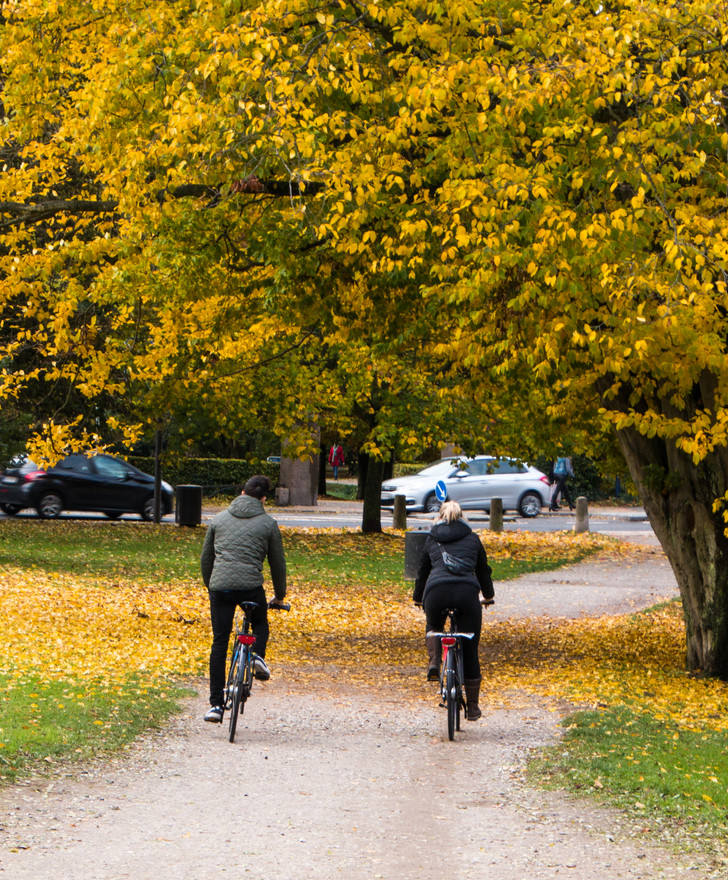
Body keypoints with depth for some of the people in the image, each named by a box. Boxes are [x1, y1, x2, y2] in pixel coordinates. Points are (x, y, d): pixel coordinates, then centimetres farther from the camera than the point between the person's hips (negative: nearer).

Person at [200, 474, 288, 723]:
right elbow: (277, 563, 14)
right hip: (251, 587, -2)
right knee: (260, 623, 29)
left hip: (220, 588, 2)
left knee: (219, 643, 6)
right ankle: (258, 655, -1)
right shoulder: (268, 524, 8)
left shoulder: (219, 519, 16)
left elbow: (205, 558, 21)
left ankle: (216, 704, 2)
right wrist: (280, 595, 28)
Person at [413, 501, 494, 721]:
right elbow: (483, 571, 34)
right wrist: (488, 596, 52)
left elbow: (422, 572, 34)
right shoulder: (472, 538, 25)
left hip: (436, 589, 0)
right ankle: (472, 706, 14)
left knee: (433, 626, 34)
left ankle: (434, 661, 5)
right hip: (467, 590, 0)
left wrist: (417, 599, 50)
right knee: (469, 651, 10)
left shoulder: (432, 539, 26)